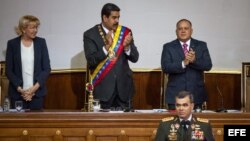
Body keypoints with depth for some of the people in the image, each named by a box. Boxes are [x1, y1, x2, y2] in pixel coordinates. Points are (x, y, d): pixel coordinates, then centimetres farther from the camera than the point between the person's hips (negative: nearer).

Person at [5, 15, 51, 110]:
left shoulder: (41, 42, 3)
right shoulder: (12, 43, 1)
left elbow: (47, 68, 1)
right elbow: (8, 70, 1)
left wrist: (35, 87, -9)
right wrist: (20, 89, -10)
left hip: (37, 92, 1)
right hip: (17, 93, 0)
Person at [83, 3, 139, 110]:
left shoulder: (125, 32, 5)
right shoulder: (90, 35, -3)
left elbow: (135, 58, 3)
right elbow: (91, 60, -12)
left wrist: (127, 46, -18)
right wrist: (106, 46, -25)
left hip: (123, 85, 3)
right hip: (103, 86, -2)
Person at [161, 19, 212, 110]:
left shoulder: (201, 45, 8)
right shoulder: (168, 47, 4)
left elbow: (208, 65, -2)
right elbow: (165, 67, -8)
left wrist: (194, 60, -20)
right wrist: (183, 63, -22)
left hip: (196, 95, 1)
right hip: (175, 95, -1)